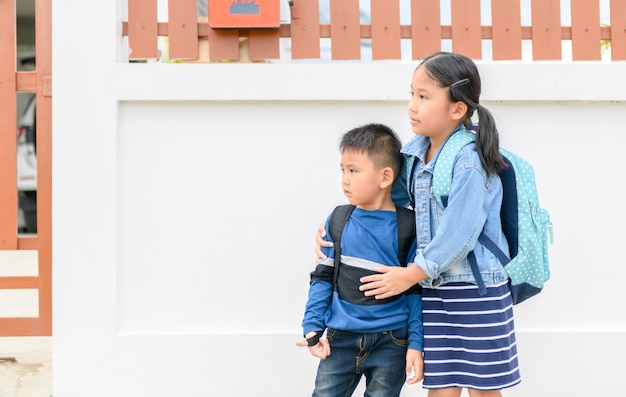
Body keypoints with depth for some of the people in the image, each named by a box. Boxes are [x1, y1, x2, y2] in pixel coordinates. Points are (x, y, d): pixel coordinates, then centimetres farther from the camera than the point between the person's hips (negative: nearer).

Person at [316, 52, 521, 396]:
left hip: (477, 290, -7)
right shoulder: (416, 152, 5)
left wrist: (409, 276, -12)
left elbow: (458, 235, -21)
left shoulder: (469, 161, -19)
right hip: (434, 289, 7)